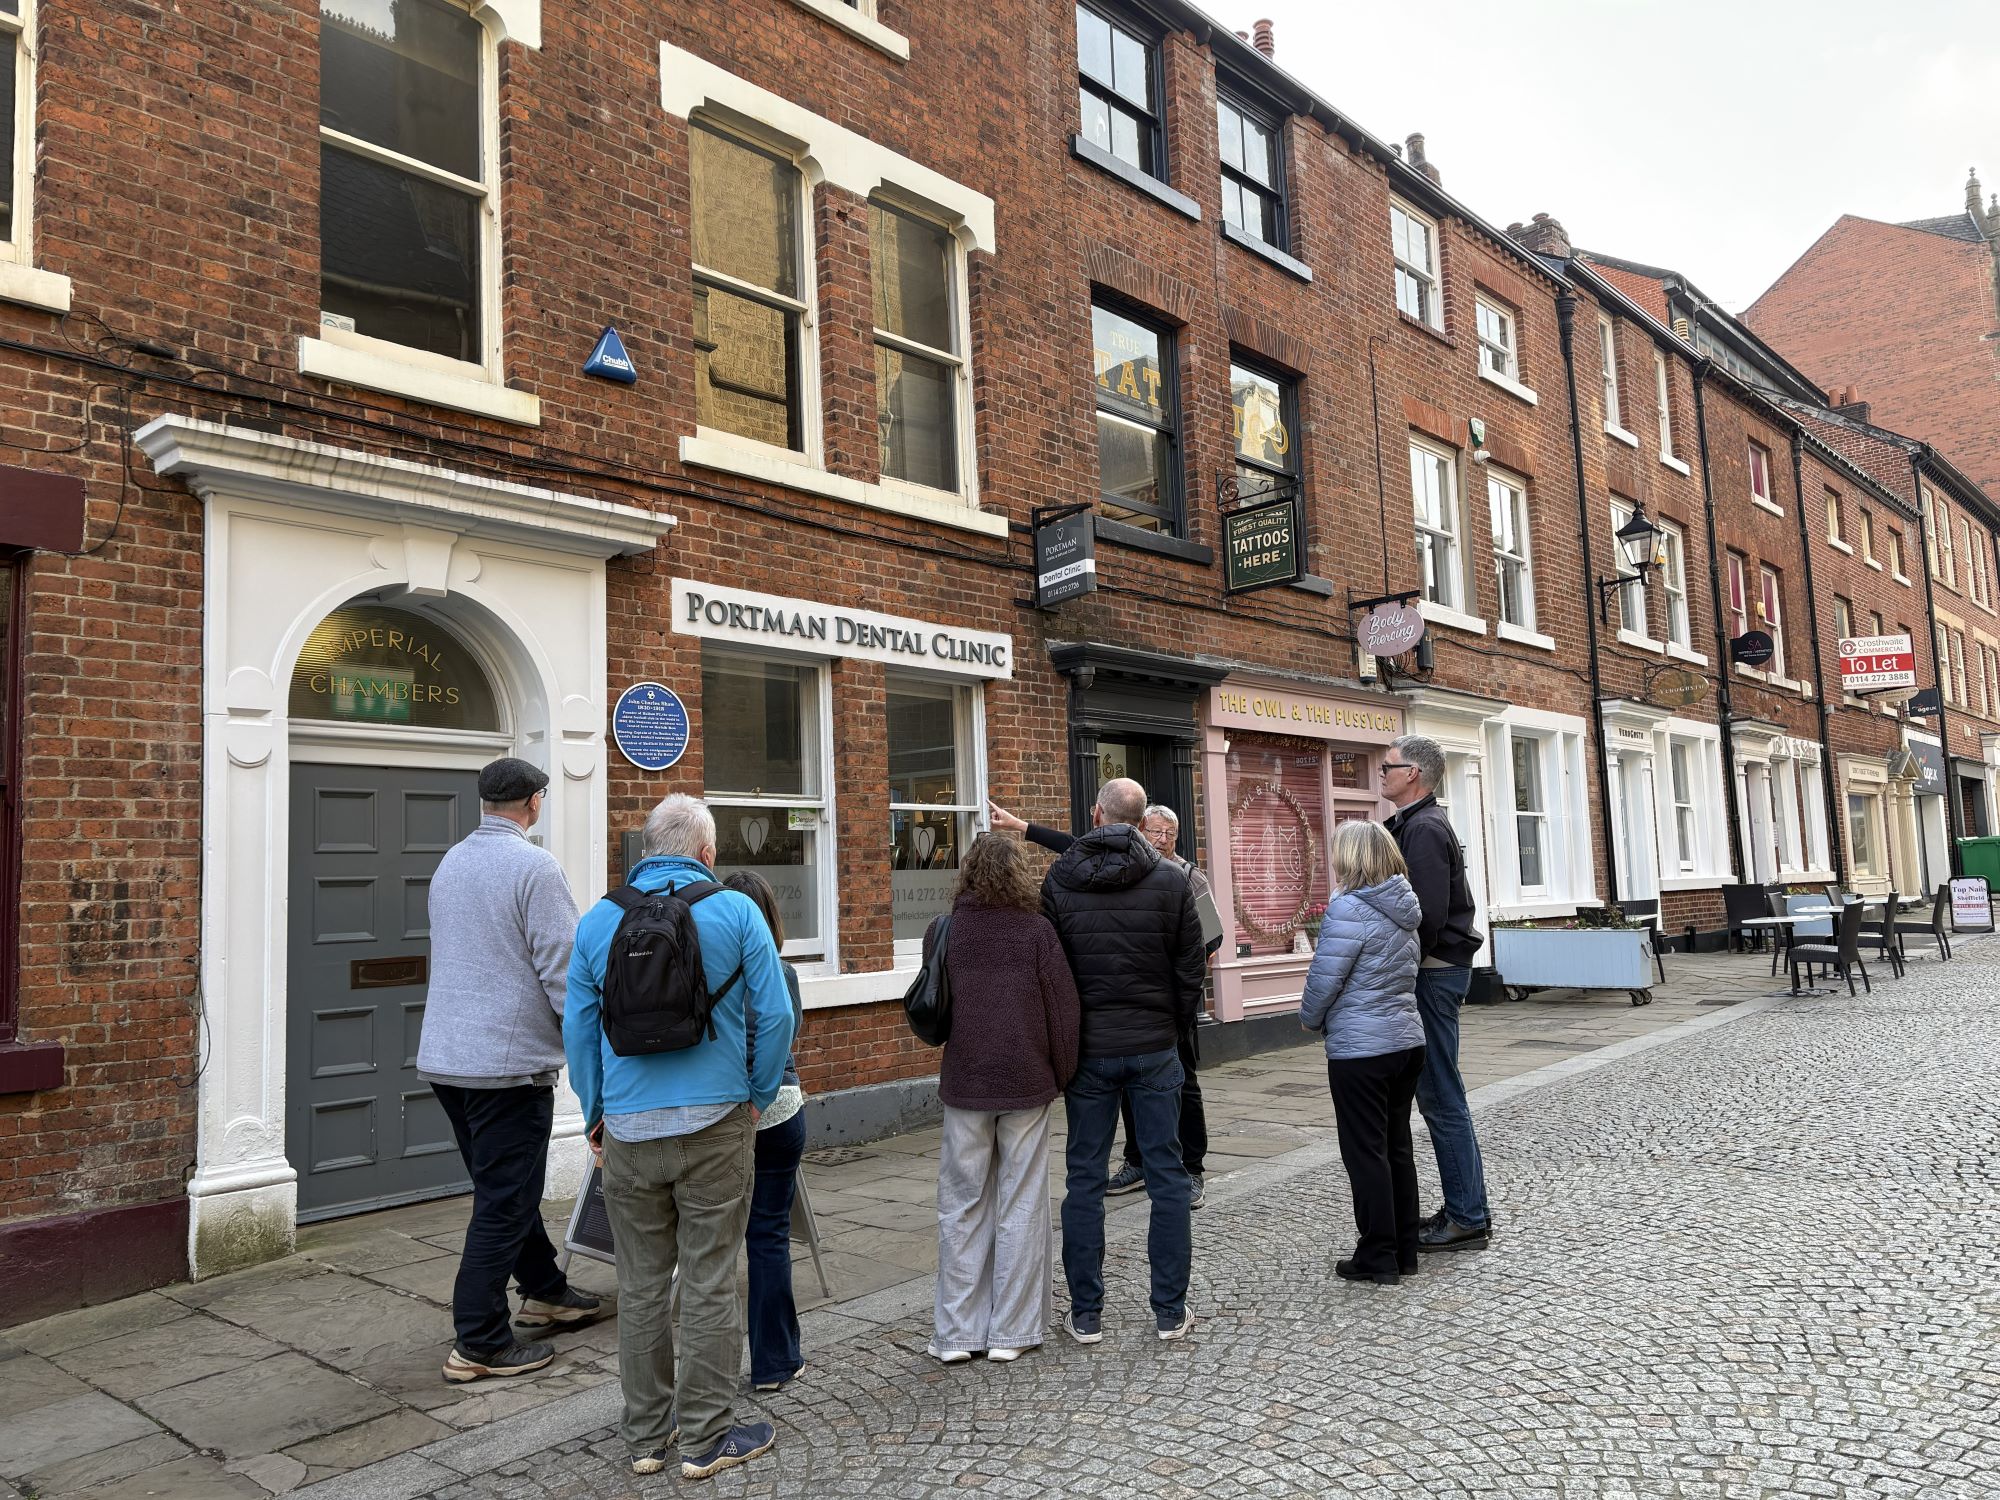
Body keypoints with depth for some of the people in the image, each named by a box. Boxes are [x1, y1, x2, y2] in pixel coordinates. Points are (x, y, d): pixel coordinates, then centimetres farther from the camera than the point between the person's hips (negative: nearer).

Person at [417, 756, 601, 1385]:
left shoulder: (449, 863, 10)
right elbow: (563, 967, -18)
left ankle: (544, 1292, 37)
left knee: (505, 1187, 21)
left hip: (445, 1056, 9)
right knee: (504, 1203, 1)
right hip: (508, 1060, -9)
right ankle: (479, 1345, 8)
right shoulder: (534, 866, -15)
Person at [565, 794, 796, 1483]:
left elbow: (578, 1026, 7)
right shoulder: (736, 911, -5)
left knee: (641, 1284, 13)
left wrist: (594, 1112, 18)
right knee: (708, 1283, 6)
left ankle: (647, 1434, 25)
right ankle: (705, 1438, 15)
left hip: (627, 1130, 3)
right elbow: (775, 1016, -6)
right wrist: (758, 1097, 8)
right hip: (714, 1121, -3)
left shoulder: (598, 920, 4)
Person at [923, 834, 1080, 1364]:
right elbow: (1062, 1009, -5)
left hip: (964, 1082, 1)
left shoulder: (943, 932, -2)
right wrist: (1060, 1075, 6)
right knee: (1020, 1206, 8)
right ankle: (1012, 1331, 13)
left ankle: (958, 1332, 15)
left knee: (963, 1206, 11)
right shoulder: (1037, 931, -7)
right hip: (1026, 1082, -1)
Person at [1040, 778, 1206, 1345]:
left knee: (1085, 1179, 8)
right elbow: (1190, 969, 0)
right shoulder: (1171, 880, -3)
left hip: (1087, 1049, 0)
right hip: (1155, 1047, 0)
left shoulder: (1058, 881, -3)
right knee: (1167, 1175, 8)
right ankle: (1170, 1310, 14)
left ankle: (1085, 1314, 14)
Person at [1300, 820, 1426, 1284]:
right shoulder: (1404, 907, 7)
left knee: (1366, 1153, 2)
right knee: (1397, 1147, 15)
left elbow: (1324, 978, -16)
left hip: (1360, 1050, -8)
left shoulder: (1348, 909, -18)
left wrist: (1311, 1019, 3)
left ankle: (1378, 1258, 10)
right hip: (1407, 1041, 8)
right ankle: (1405, 1251, 23)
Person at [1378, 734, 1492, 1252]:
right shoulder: (1416, 824, 16)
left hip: (1433, 972, -10)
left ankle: (1467, 1219, 5)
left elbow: (1429, 914, -23)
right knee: (1437, 1093, 15)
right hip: (1436, 970, 10)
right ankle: (1465, 1209, 23)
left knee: (1442, 1097, -4)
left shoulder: (1424, 829, -16)